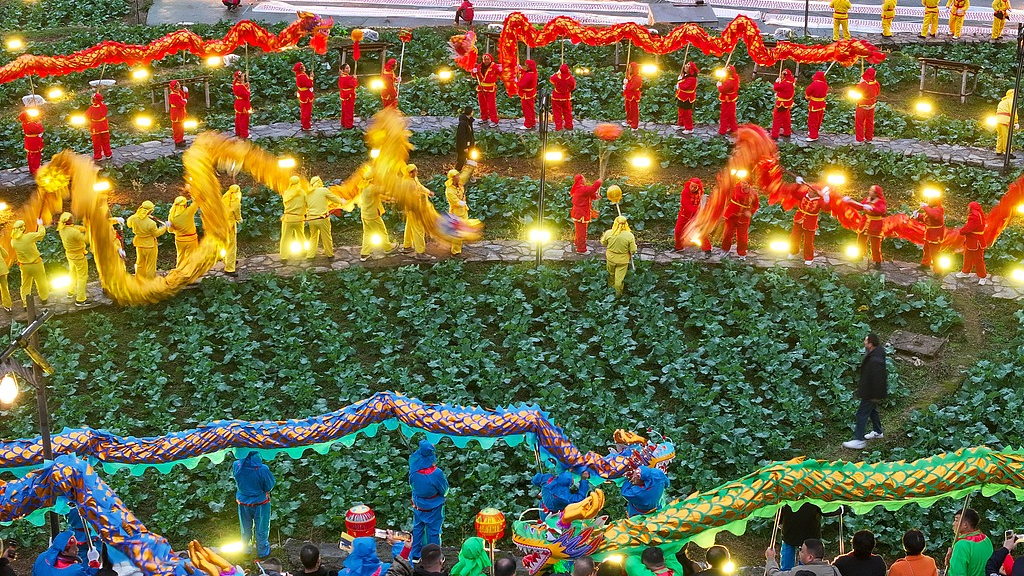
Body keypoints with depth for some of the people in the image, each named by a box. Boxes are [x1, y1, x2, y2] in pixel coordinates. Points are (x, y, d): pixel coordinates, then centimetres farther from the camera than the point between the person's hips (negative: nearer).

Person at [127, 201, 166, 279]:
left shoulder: (133, 219, -16)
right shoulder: (151, 223, -30)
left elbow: (129, 223, 8)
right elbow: (156, 233, -14)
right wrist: (165, 227, 0)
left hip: (139, 245, 6)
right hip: (150, 246, -5)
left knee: (140, 264, 23)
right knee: (150, 265, 11)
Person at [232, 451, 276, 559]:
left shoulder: (236, 465, -20)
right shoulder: (262, 469, -31)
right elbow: (270, 485, -18)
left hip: (243, 503, 3)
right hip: (260, 503, -3)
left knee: (246, 529, 26)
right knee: (261, 529, 19)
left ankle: (245, 550, 44)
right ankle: (262, 552, 36)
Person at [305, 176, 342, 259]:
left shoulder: (308, 194, 7)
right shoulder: (324, 190, -7)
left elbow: (306, 206, 13)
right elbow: (335, 199, 2)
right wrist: (342, 202, 21)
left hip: (311, 219, 5)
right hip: (322, 218, -5)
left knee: (313, 237, 19)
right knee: (326, 237, 11)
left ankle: (310, 255, 18)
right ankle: (329, 254, 23)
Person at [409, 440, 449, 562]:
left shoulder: (414, 469, -21)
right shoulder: (437, 473, -29)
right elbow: (444, 490, -16)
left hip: (418, 505, 4)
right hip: (434, 508, -4)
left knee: (417, 529, 19)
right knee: (434, 531, 10)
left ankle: (415, 556, 27)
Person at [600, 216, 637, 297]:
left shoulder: (609, 233, -20)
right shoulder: (629, 236, -25)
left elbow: (603, 243, 0)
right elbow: (633, 250, -16)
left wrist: (602, 237, 19)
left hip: (610, 258, 3)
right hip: (623, 260, -3)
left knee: (611, 273, 29)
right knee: (619, 277, 14)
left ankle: (610, 285, 52)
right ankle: (618, 292, 28)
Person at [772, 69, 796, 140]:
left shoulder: (785, 83, -27)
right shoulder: (791, 82, 3)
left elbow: (776, 87, -23)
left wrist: (778, 80, -11)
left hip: (782, 104, -10)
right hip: (787, 103, 10)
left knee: (777, 119, -3)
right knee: (786, 118, 20)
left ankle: (775, 135, -1)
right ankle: (787, 132, 30)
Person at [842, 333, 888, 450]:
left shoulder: (875, 361, -36)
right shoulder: (877, 351, -4)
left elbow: (877, 379, -29)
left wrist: (876, 396, -19)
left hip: (870, 392, -10)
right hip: (870, 389, 10)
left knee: (862, 413, 0)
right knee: (872, 410, 27)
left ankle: (859, 440, 8)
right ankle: (877, 432, 45)